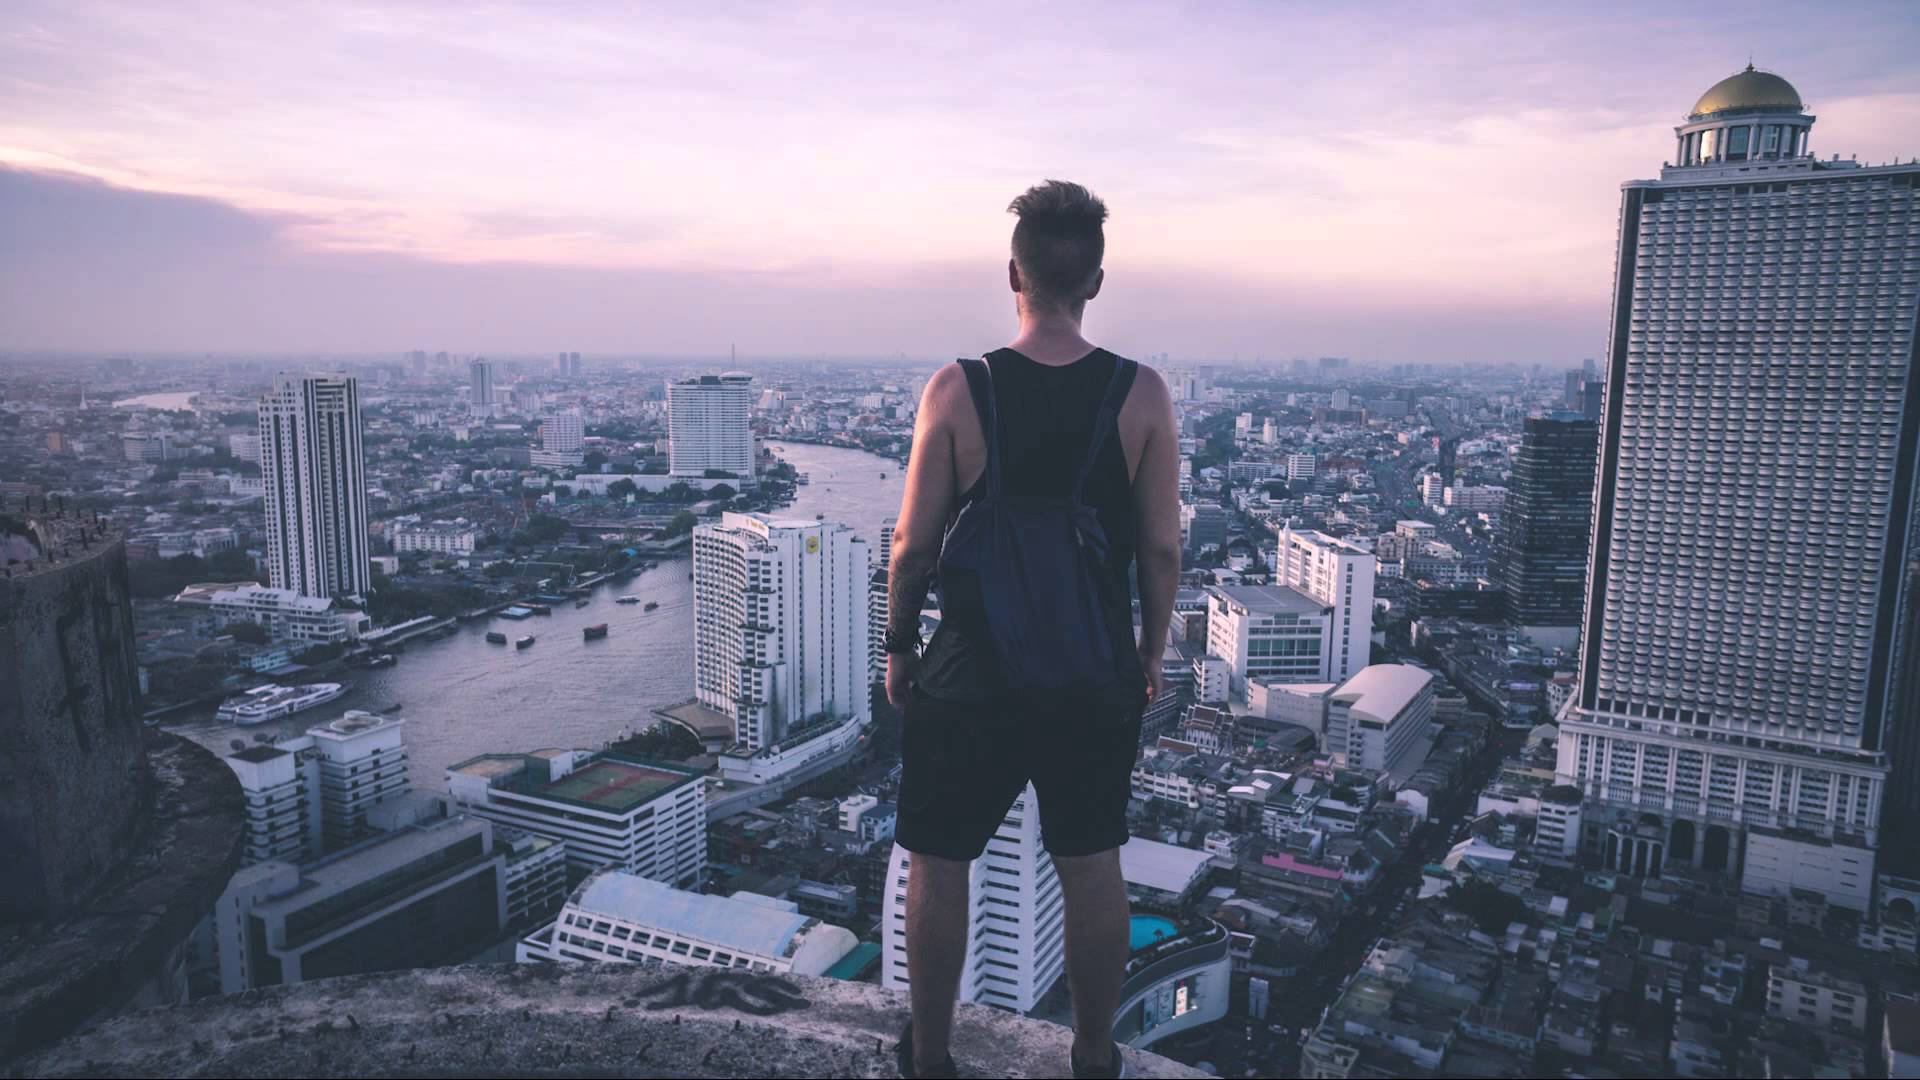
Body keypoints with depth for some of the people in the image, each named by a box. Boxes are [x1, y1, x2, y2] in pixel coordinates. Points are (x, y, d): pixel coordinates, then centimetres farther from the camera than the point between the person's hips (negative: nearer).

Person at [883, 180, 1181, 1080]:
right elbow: (1162, 548, -3)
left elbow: (915, 543, -8)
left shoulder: (957, 388, -12)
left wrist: (899, 647, 7)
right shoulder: (1143, 394, -7)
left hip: (975, 669, -2)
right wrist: (1151, 654, 11)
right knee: (1091, 868, 18)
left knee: (939, 865, 16)